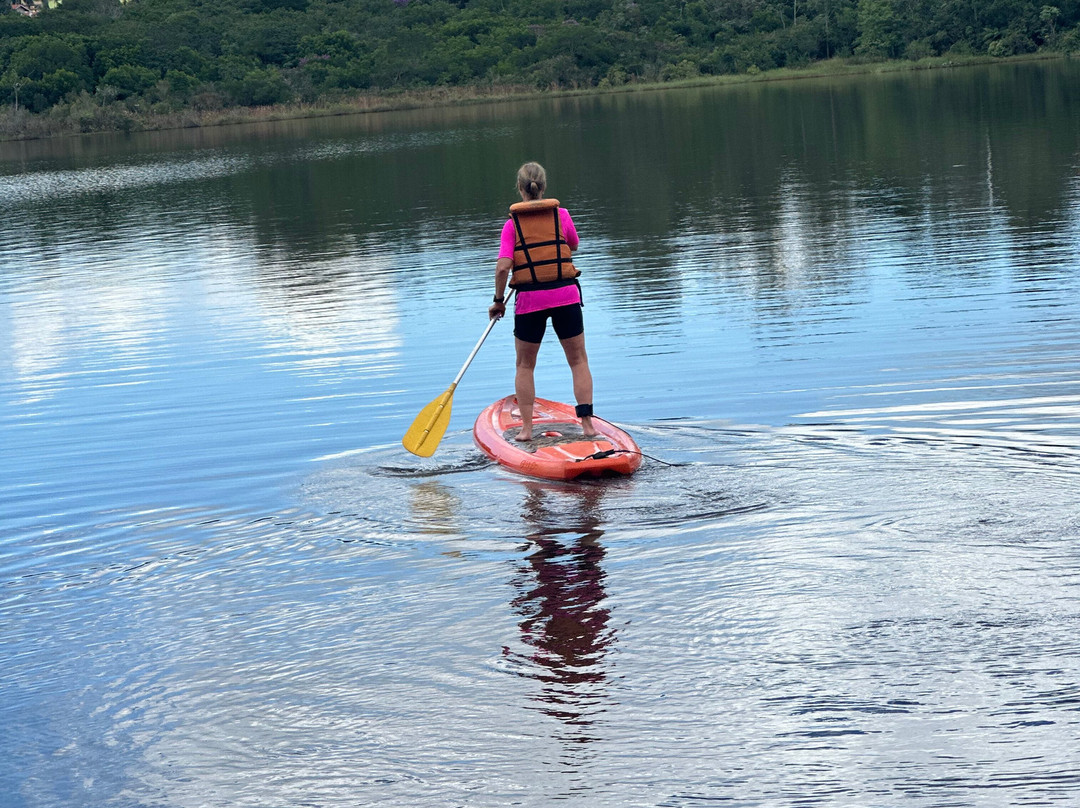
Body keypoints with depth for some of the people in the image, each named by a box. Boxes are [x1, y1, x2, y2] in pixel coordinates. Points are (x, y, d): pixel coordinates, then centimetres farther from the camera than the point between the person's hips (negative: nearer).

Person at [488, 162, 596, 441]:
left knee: (525, 365, 14)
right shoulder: (561, 215, 2)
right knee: (578, 360, 10)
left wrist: (498, 300, 1)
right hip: (566, 295, 1)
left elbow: (503, 267, -10)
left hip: (529, 299, -1)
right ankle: (587, 422, 2)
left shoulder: (512, 224, -2)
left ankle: (526, 427, 9)